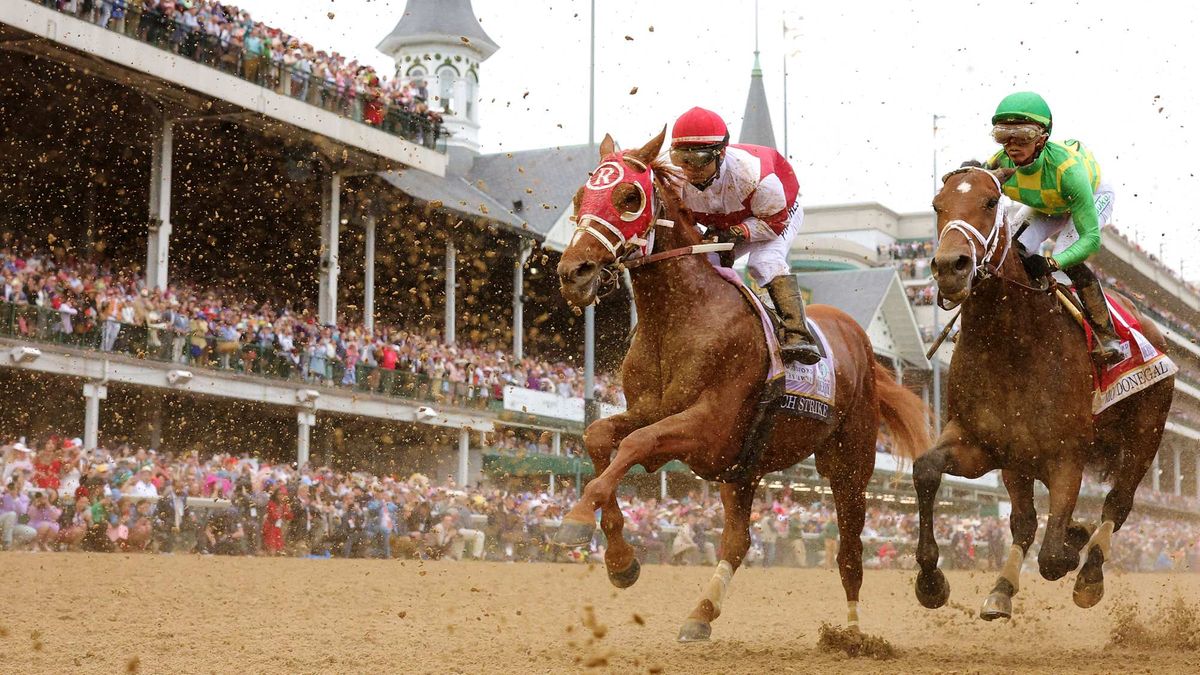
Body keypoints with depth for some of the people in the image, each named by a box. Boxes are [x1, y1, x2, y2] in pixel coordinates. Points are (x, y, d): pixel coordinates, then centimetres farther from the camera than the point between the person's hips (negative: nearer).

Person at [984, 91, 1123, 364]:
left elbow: (1091, 238, -44)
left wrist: (1052, 263, -58)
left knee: (1067, 260, -27)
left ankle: (1109, 340, -13)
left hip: (1094, 196, -5)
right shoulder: (1001, 164, -32)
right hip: (1046, 207, 5)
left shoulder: (1065, 168, -45)